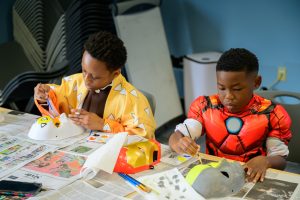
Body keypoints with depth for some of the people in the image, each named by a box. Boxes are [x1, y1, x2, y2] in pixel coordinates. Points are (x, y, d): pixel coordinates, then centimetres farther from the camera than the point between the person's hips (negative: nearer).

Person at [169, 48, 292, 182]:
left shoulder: (272, 115, -7)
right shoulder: (204, 107, -2)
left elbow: (280, 160, -4)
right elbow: (176, 136, -8)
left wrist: (264, 161, -26)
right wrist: (178, 144, -32)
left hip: (251, 179, 0)